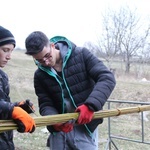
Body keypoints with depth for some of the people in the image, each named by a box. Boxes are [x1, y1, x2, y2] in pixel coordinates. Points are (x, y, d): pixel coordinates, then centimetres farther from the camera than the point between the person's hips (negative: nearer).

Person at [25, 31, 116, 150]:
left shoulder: (81, 55, -9)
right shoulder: (40, 75, 1)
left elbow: (107, 78, -15)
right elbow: (45, 105, 1)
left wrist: (90, 105, -28)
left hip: (85, 128, -3)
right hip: (58, 131, 3)